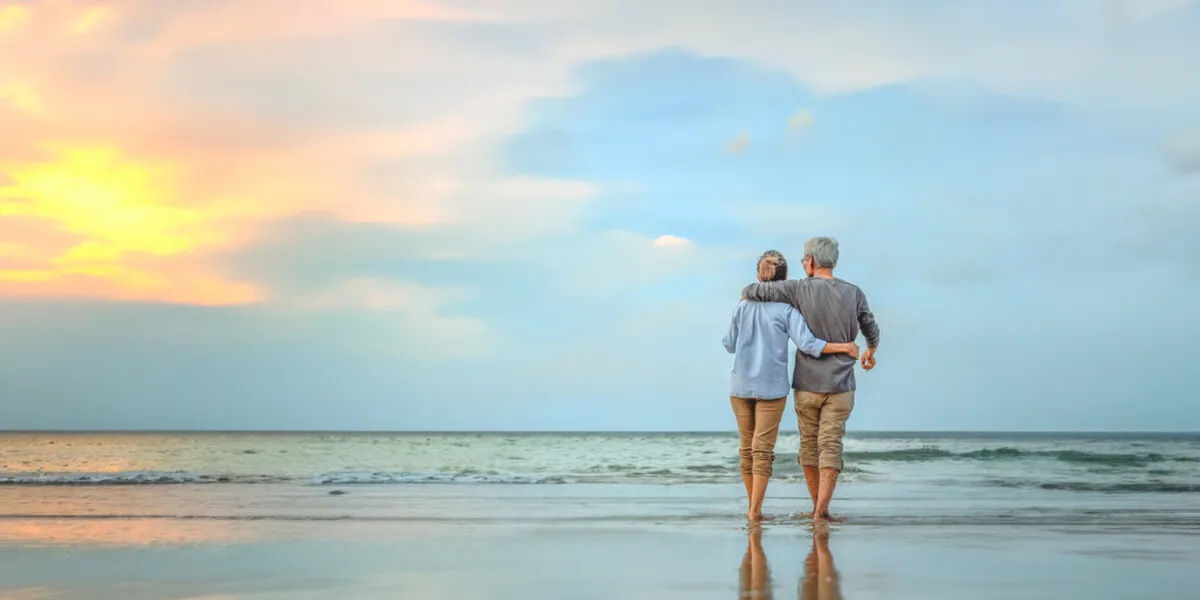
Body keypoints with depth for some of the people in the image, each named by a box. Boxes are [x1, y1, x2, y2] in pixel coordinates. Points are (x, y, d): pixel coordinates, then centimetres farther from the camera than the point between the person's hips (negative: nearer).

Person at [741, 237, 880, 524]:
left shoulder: (799, 289, -11)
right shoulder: (855, 294, -3)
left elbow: (751, 291, -10)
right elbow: (872, 332, 13)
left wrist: (747, 298, 16)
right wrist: (871, 351, 36)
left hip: (806, 384, 0)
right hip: (839, 387, 0)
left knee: (809, 445, 14)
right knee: (830, 448, -1)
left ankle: (818, 508, 24)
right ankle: (821, 512, -12)